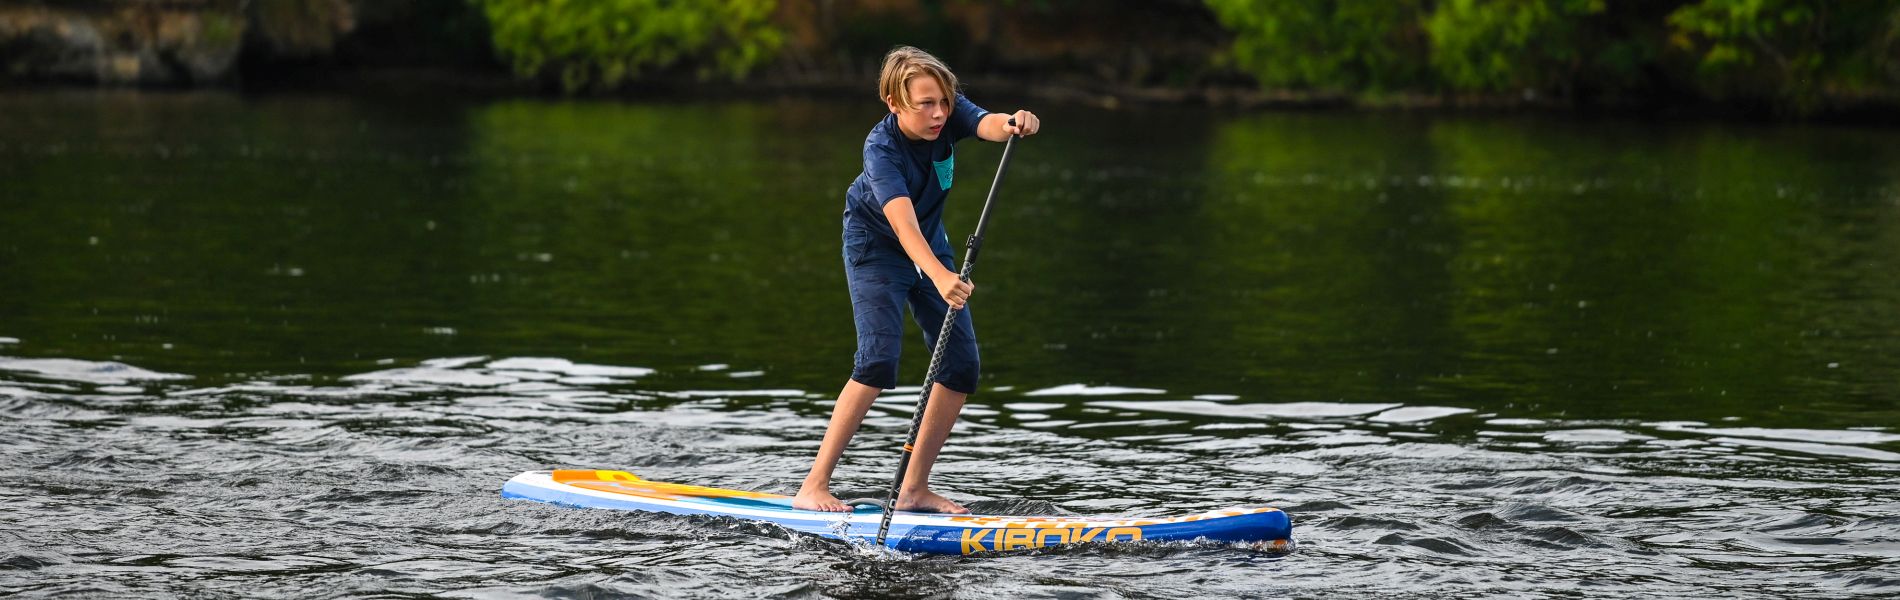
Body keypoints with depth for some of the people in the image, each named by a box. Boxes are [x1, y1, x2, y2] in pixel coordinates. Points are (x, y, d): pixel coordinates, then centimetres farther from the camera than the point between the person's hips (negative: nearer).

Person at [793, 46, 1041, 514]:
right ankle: (813, 487, -19)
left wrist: (1013, 124, -63)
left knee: (962, 366, -1)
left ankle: (914, 489, 7)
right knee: (878, 359, -22)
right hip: (875, 247, -6)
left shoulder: (949, 113, -17)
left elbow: (988, 124, -38)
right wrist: (939, 276, -61)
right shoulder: (881, 148, -32)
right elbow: (901, 220, -45)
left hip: (930, 244, 6)